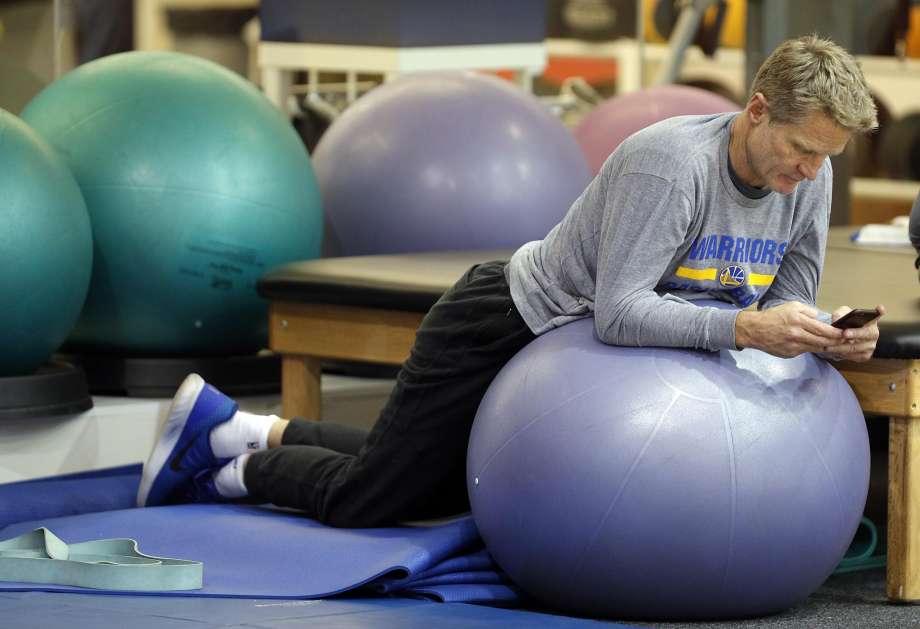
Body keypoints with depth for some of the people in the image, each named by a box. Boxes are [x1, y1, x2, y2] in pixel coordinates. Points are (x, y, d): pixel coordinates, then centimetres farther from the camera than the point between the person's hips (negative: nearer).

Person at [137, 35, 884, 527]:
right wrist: (740, 326, -50)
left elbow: (786, 298, -2)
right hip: (501, 330, -8)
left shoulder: (810, 176, -11)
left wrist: (832, 334, -24)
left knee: (438, 494, 24)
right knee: (365, 500, 0)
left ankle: (247, 432, 36)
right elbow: (619, 312, -39)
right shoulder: (670, 164, -35)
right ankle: (242, 463, 29)